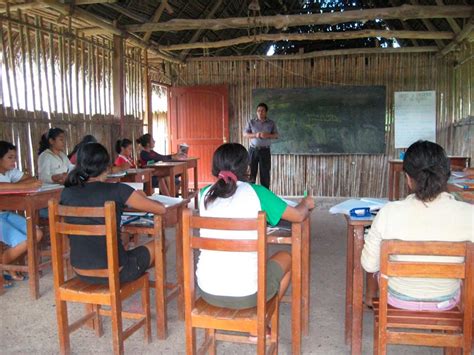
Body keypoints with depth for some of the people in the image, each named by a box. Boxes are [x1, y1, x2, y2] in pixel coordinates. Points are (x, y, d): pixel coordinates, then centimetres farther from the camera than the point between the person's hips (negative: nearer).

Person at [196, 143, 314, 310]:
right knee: (285, 257, 25)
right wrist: (306, 203, 23)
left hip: (207, 291, 4)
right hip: (245, 294, -3)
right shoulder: (256, 192, -8)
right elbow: (298, 216, 1)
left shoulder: (205, 194, 2)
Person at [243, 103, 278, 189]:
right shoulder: (251, 122, 5)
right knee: (251, 172, 1)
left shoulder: (271, 123, 6)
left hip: (265, 151, 0)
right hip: (253, 150, 0)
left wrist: (267, 135, -17)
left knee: (265, 173, 1)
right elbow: (245, 134, 1)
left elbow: (276, 135, 3)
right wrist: (255, 135, -16)